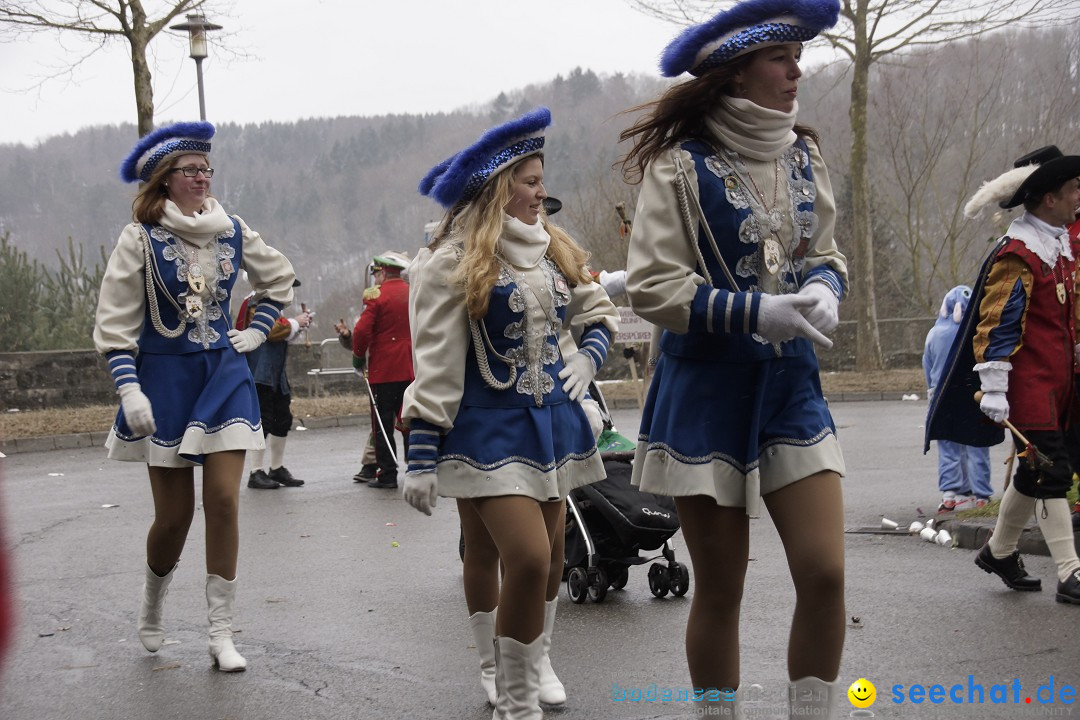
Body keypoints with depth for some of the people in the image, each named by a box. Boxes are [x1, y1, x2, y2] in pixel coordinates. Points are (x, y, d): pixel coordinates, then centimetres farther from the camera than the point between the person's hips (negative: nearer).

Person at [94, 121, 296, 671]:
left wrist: (255, 332, 10)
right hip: (165, 378, -2)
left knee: (223, 501, -7)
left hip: (224, 377, 3)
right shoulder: (141, 238, -7)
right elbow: (115, 322, -9)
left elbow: (280, 279, 21)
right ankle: (152, 604, 31)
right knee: (173, 514, 1)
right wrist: (129, 388, -17)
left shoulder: (232, 231, 3)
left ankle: (222, 634, 0)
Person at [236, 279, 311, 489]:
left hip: (277, 376, 10)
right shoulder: (255, 304, -12)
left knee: (283, 420, 13)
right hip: (260, 375, -10)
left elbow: (283, 335, 27)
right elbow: (272, 330, -23)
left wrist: (298, 325, 11)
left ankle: (277, 468, 23)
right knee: (263, 422, -10)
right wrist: (295, 323, -10)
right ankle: (257, 473, -6)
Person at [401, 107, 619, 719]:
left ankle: (534, 663, 35)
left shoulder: (553, 248, 7)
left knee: (549, 558, 13)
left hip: (553, 420, 7)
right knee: (528, 558, -16)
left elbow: (598, 311, 21)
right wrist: (422, 456, -14)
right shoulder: (453, 262, -12)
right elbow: (435, 365, -13)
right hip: (490, 429, -7)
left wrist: (588, 358, 1)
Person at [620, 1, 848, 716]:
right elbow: (651, 286, -13)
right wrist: (756, 313, -21)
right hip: (706, 392, -4)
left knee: (825, 574, -5)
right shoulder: (681, 165, -10)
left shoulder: (804, 157, 6)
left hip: (792, 388, 4)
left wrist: (824, 290, -6)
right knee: (721, 591, 5)